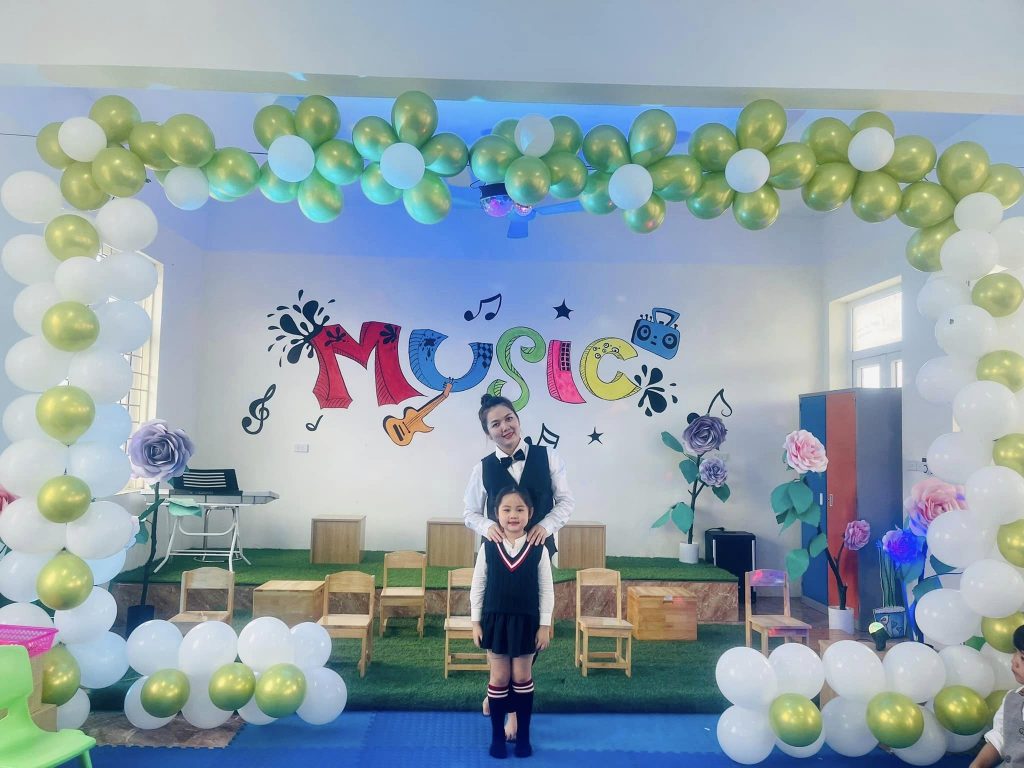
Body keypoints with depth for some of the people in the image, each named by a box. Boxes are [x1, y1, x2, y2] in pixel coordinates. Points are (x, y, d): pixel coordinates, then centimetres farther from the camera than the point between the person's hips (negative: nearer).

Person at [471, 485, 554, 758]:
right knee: (499, 678, 10)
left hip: (526, 621, 0)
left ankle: (523, 735, 26)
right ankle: (497, 736, 24)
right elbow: (477, 586, 0)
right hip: (495, 620, 1)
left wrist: (544, 625, -4)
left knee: (522, 678, 12)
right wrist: (476, 622, -1)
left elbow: (547, 590, -3)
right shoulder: (488, 547, -7)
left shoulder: (538, 550, -8)